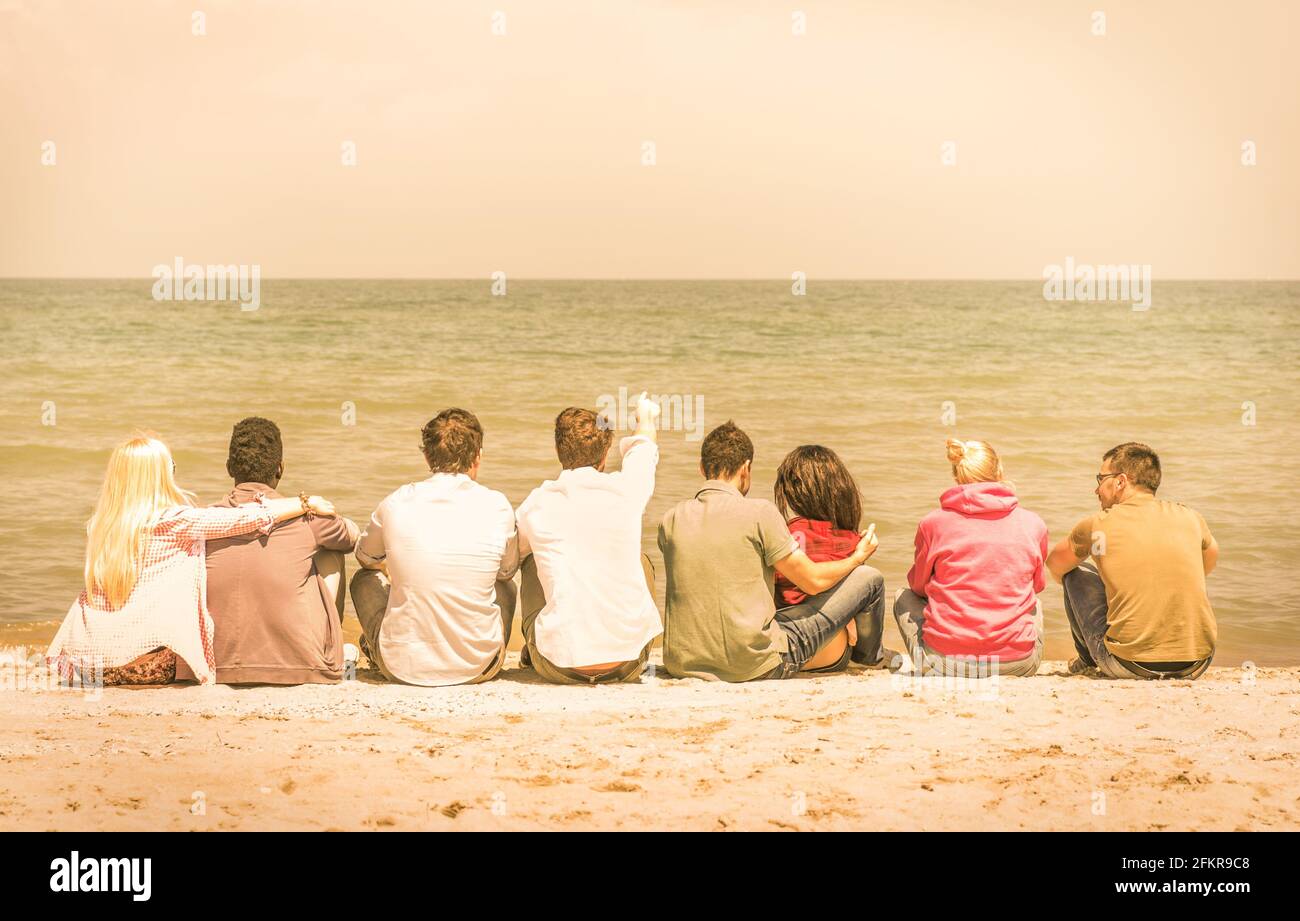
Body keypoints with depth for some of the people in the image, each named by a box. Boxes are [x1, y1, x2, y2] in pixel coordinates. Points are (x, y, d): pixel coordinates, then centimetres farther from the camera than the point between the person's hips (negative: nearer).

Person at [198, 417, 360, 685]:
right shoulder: (306, 516, -8)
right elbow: (353, 537, 15)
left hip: (220, 666, 2)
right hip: (302, 667, -2)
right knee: (330, 553, 19)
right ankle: (330, 649, 33)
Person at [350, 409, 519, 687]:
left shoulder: (397, 503, -6)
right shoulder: (497, 507, -8)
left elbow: (365, 557, 17)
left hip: (402, 668, 0)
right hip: (478, 667, 0)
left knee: (365, 580, 29)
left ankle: (376, 651, 46)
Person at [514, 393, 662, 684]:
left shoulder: (534, 506, -2)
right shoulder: (626, 489, -4)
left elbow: (518, 550, 23)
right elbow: (643, 448, 23)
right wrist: (646, 419, 47)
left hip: (560, 667, 0)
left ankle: (533, 650, 40)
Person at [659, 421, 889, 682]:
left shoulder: (672, 520, 3)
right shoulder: (759, 513, -11)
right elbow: (813, 581, -4)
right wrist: (858, 557, 16)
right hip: (758, 666, -5)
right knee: (868, 579, 9)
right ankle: (870, 656, 43)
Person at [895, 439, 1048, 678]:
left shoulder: (933, 523, -2)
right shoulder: (1033, 524, 2)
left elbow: (918, 584, 14)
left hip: (945, 664, -2)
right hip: (1017, 664, 2)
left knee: (904, 598, 29)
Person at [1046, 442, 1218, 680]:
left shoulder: (1097, 525, 0)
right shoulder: (1191, 518, 8)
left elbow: (1055, 565, 21)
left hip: (1129, 666, -3)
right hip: (1196, 666, 3)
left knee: (1077, 573, 16)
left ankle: (1089, 660, 34)